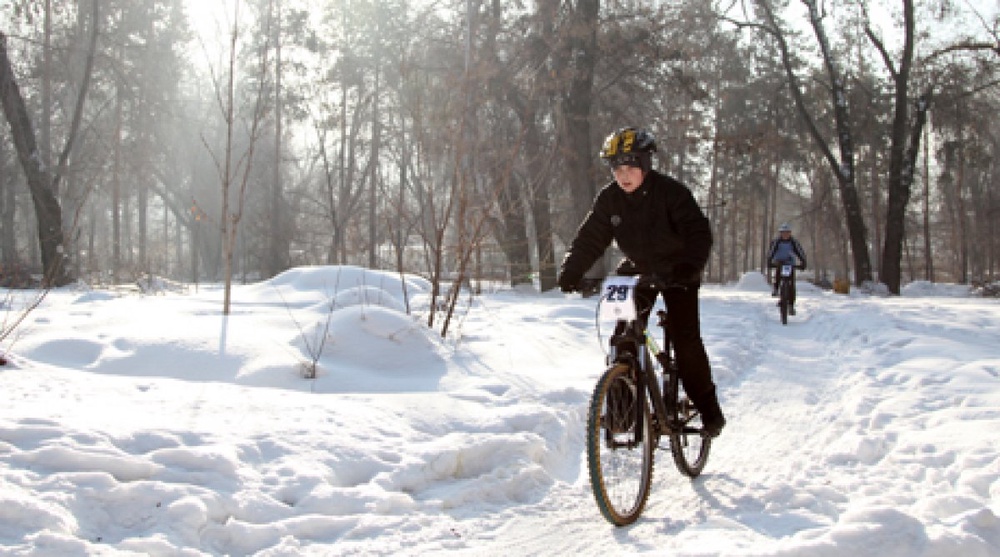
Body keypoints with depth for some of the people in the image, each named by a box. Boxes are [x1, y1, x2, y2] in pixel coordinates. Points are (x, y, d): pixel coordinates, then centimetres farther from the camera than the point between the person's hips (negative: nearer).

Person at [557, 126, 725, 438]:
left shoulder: (670, 191, -23)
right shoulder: (609, 199, -10)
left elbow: (698, 231, -31)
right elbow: (590, 238, -10)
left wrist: (690, 265, -49)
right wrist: (571, 271, -27)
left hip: (676, 272, -4)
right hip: (638, 270, 4)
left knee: (685, 337, -14)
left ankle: (708, 408, -2)